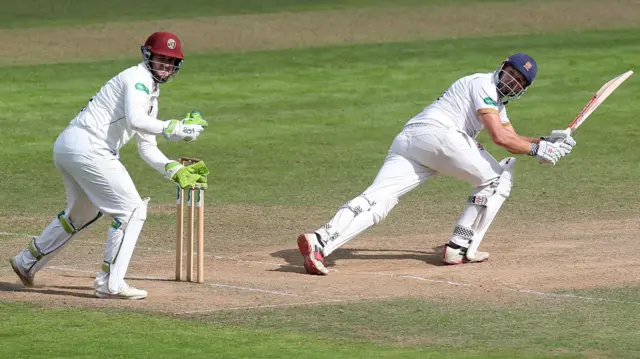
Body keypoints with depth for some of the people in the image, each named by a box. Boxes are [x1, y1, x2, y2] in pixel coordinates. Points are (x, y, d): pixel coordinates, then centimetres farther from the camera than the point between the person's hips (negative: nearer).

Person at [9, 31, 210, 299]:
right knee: (131, 209, -7)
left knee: (83, 213, 29)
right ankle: (110, 284, -7)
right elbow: (135, 120, -25)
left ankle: (27, 261, 40)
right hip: (87, 145, -10)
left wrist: (176, 171, 12)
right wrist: (175, 129, -26)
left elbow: (147, 149, 22)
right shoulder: (138, 78, -7)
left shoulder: (151, 95, 23)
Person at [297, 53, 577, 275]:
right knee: (495, 179, 8)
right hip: (436, 134, -8)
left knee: (377, 200, -11)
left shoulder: (497, 102, 34)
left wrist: (548, 142, 19)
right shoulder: (484, 84, 3)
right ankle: (460, 248, 1)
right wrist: (537, 150, 1)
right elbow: (499, 137, -6)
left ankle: (320, 242, -32)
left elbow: (512, 139, 32)